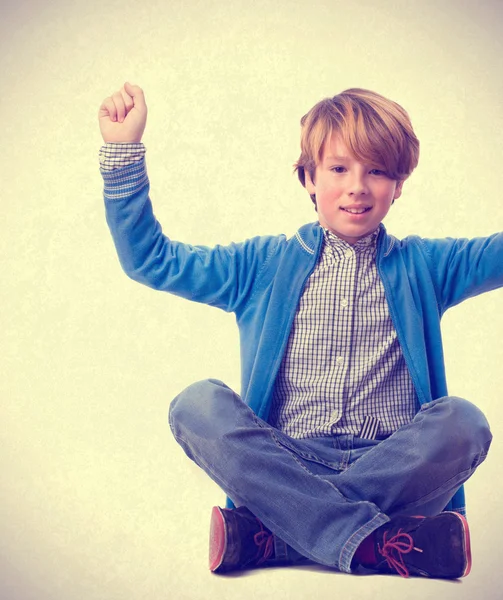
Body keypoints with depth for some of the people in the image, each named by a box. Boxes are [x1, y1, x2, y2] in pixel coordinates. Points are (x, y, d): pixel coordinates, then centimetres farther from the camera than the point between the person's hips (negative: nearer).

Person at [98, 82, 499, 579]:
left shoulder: (422, 265, 14)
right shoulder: (266, 265, 13)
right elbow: (149, 260, 10)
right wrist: (123, 149, 2)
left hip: (390, 469, 0)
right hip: (286, 467, 0)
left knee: (462, 421, -29)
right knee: (197, 404, -25)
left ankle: (273, 536, -28)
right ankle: (376, 541, -32)